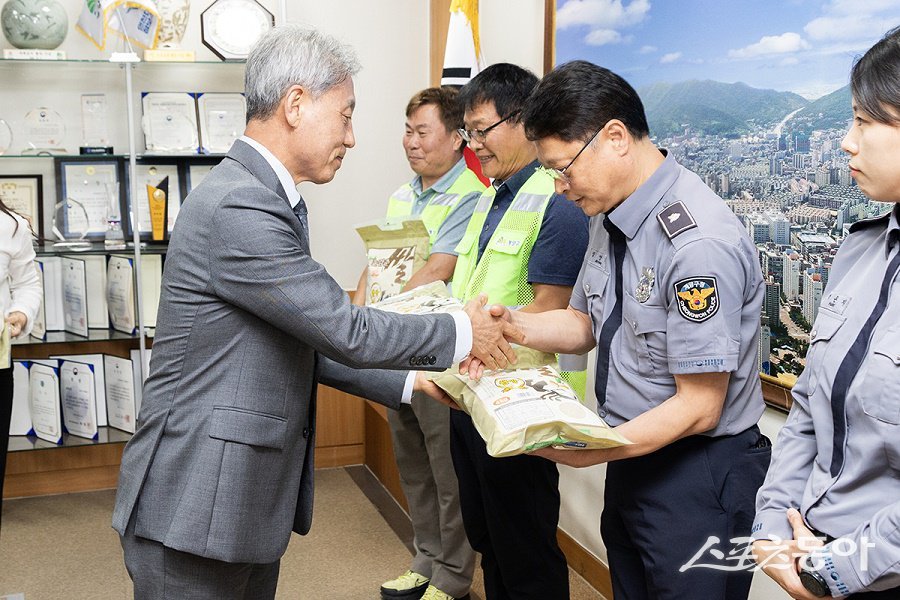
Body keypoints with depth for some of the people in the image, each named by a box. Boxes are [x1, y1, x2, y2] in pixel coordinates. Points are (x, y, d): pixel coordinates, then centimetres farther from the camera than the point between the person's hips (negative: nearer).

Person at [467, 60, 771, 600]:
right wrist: (512, 325, -5)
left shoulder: (698, 242, -26)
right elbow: (586, 324, 13)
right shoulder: (608, 215, 2)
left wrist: (585, 453, -25)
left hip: (696, 472, -8)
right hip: (632, 457, 8)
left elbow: (699, 407, -22)